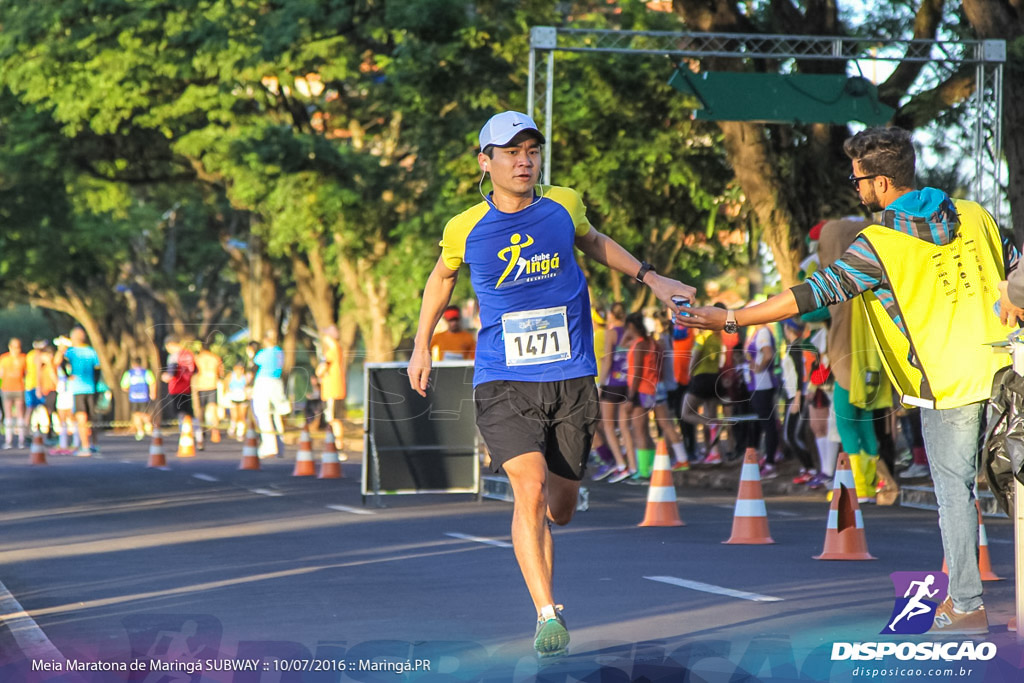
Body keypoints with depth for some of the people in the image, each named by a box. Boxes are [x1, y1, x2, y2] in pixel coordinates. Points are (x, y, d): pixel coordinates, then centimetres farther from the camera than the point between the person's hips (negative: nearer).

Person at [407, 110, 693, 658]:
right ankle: (547, 615, -18)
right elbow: (441, 277, 18)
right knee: (531, 489, -21)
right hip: (504, 382, -2)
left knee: (560, 507, 8)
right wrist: (421, 347, 24)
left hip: (572, 380, 3)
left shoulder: (564, 206, 1)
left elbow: (592, 241, 25)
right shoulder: (464, 230, -3)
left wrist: (650, 278, 21)